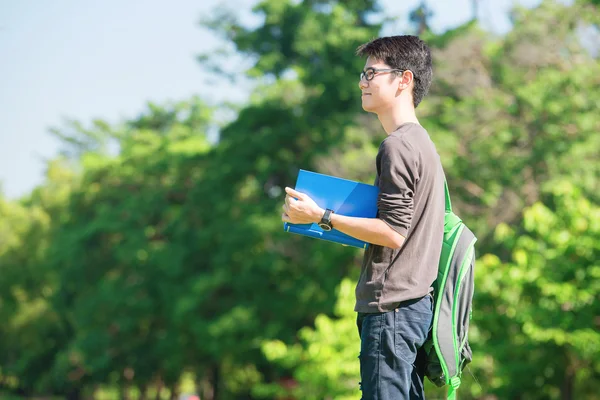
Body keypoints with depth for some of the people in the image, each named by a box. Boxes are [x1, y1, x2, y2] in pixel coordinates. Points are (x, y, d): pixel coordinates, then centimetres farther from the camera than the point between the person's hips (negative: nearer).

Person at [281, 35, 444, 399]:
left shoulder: (398, 146, -12)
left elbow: (393, 232, -18)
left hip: (392, 308, -10)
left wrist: (321, 216, -13)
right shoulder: (423, 143, 19)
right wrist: (350, 222, 21)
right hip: (417, 304, 10)